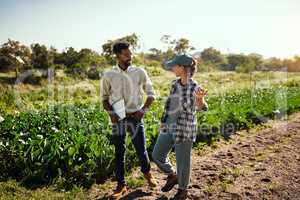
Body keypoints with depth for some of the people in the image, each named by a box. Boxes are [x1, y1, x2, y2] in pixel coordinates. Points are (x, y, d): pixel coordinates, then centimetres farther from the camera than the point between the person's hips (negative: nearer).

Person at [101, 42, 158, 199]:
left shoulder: (140, 72, -4)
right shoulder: (108, 76, -3)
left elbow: (151, 94, 4)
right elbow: (104, 98, 8)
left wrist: (143, 110, -10)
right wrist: (110, 112, -9)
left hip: (135, 117, 0)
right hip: (118, 118, 1)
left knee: (141, 149, 8)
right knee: (119, 152, 8)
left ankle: (147, 173, 38)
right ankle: (121, 185, 24)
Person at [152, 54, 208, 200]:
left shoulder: (195, 88, -17)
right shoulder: (174, 84, 3)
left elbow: (203, 107, -34)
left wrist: (200, 98, -56)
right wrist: (164, 121, 16)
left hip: (185, 129, -7)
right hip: (169, 127, 7)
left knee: (182, 162, 9)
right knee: (157, 155, 14)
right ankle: (172, 176, 40)